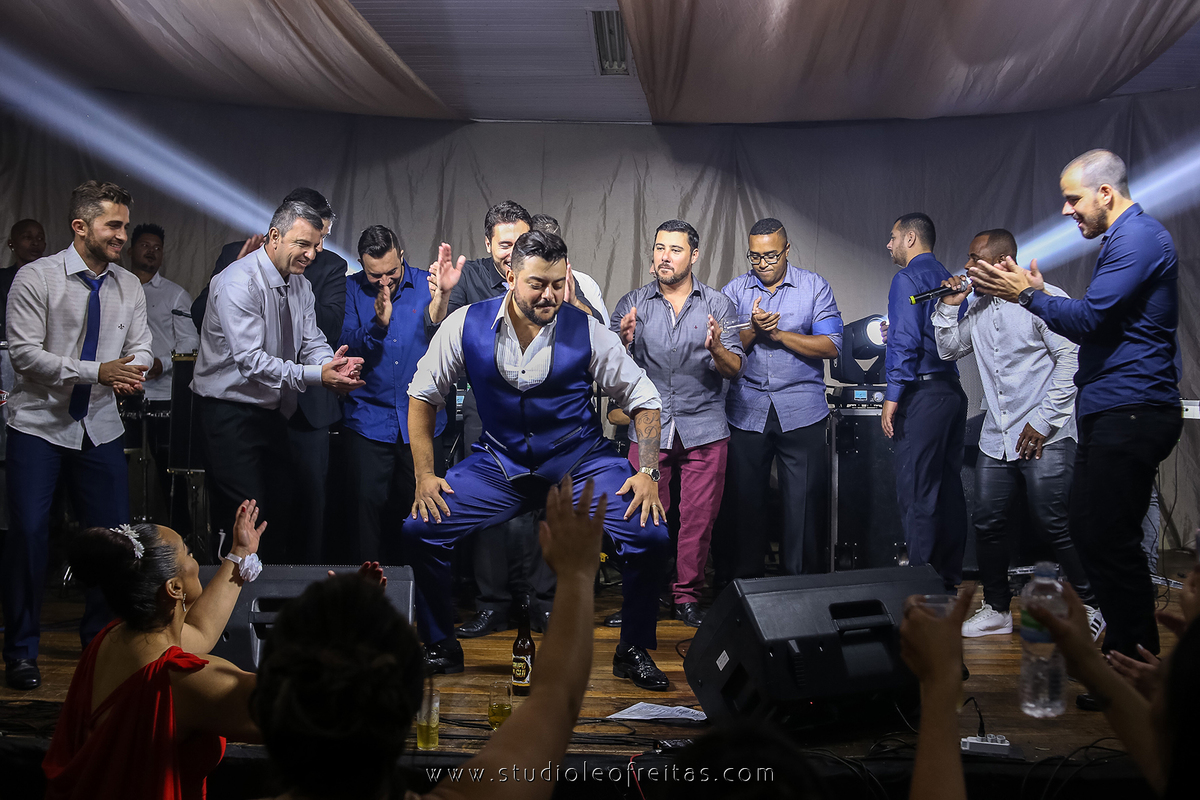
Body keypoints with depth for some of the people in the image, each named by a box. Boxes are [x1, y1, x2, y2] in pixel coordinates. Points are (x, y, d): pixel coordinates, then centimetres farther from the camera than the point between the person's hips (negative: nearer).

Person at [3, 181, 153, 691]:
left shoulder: (129, 287, 6)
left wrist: (133, 373, -19)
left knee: (113, 532, 5)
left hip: (101, 428, 4)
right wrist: (98, 372, -22)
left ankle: (100, 641, 24)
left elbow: (141, 348, 6)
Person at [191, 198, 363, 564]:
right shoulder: (239, 282, -18)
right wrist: (317, 376, -34)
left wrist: (335, 364, -21)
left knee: (286, 506, 12)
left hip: (273, 411, 8)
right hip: (231, 412, -8)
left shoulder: (301, 286, 8)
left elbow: (312, 342, 3)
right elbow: (251, 359, -27)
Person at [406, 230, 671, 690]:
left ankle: (633, 652, 4)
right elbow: (423, 395, 3)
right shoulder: (466, 326, -8)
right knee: (420, 529, -15)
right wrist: (424, 474, -3)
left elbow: (643, 398, -2)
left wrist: (648, 471, -13)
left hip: (581, 461, -1)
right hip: (500, 462, 1)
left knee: (650, 535, -22)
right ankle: (440, 647, 10)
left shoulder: (586, 331, -11)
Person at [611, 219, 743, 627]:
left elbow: (736, 369, -2)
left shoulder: (718, 304, 4)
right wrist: (623, 342, -18)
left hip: (704, 429, 0)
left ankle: (687, 595, 17)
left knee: (698, 517, 3)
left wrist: (716, 349, -22)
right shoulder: (632, 304, 5)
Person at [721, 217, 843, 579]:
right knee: (746, 498, 7)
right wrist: (753, 329, -16)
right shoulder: (733, 291, 7)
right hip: (746, 411, 1)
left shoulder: (814, 287, 3)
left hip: (801, 412, -1)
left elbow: (831, 345, -6)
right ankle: (745, 580, 20)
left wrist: (778, 333, -12)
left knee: (805, 503, 1)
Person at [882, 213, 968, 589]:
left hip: (923, 393, -9)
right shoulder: (946, 278, 18)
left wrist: (893, 396, -15)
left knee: (916, 493, -7)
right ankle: (950, 577, 17)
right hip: (953, 391, 9)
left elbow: (906, 342, -17)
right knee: (948, 488, 11)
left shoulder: (908, 279, -7)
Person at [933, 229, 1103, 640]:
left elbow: (1072, 357, -13)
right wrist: (949, 307, 7)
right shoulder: (977, 308, 15)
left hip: (1044, 437, -7)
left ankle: (1090, 608, 12)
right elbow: (949, 350, 23)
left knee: (1053, 525, -5)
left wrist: (1044, 420, -14)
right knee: (987, 524, 7)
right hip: (996, 439, 7)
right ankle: (996, 609, 21)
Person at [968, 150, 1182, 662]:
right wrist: (1040, 294, 12)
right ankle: (1122, 645, 24)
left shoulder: (1137, 238, -13)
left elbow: (1088, 320, -20)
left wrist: (1027, 295, -9)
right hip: (1110, 412, 11)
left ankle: (1136, 662, 3)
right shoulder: (1122, 239, 20)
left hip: (1130, 413, -11)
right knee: (1089, 530, 14)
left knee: (1109, 539, -7)